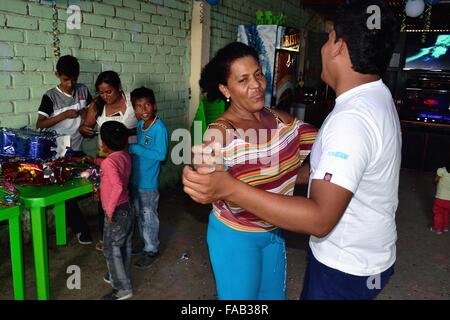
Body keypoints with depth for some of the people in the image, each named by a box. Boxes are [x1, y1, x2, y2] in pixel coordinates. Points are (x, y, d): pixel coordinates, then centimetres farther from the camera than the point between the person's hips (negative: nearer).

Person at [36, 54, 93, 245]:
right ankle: (79, 228, 17)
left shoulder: (83, 90, -1)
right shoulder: (51, 96, -13)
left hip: (77, 150, 4)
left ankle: (65, 213, 37)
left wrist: (86, 111, -8)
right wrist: (64, 115, -25)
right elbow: (39, 125, -15)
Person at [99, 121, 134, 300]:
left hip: (116, 212, -9)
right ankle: (120, 277, 39)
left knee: (111, 249, 5)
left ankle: (123, 288, 13)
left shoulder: (109, 162, -24)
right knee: (124, 247, 21)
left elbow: (117, 187, -37)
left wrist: (110, 210, -27)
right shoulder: (125, 155, 1)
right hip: (127, 209, 9)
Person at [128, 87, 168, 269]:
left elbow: (161, 154, -27)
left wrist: (135, 148, -24)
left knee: (149, 217, 8)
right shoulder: (139, 124, 2)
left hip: (148, 182, -7)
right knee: (139, 214, 21)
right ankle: (144, 242, 41)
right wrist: (132, 149, -1)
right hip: (136, 178, 7)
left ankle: (152, 250, 25)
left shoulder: (159, 128, -21)